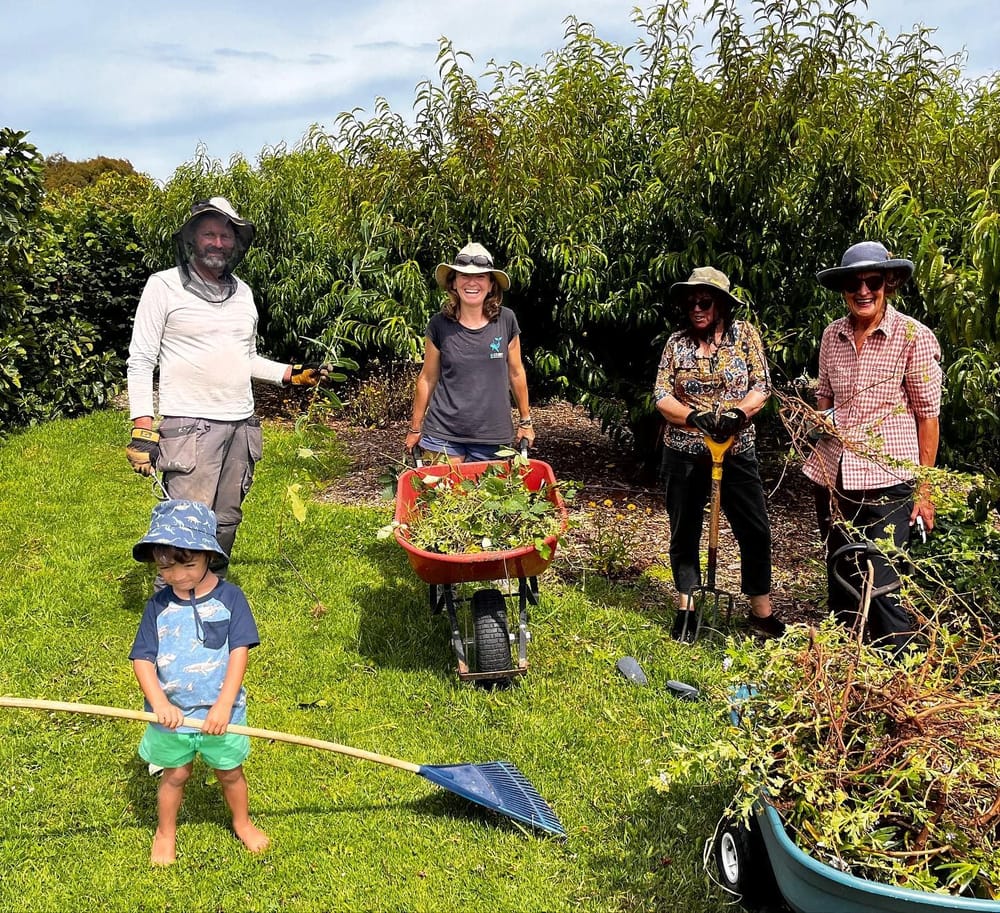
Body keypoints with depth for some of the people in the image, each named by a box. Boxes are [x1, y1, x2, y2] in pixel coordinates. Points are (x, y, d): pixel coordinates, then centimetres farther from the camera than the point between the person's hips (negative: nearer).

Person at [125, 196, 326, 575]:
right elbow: (141, 361, -4)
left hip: (242, 426, 6)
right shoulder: (164, 286, -2)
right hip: (190, 427, -6)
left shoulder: (242, 292, 14)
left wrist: (293, 374, 10)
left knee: (225, 524, 12)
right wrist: (142, 429, -12)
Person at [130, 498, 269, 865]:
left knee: (230, 772, 17)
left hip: (220, 712, -1)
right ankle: (165, 833, 42)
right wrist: (160, 703, -24)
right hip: (172, 714, 1)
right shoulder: (159, 606, -7)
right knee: (174, 775, 18)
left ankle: (242, 822, 43)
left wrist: (224, 705, -22)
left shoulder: (229, 597, -13)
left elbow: (239, 652, -16)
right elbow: (143, 659, -9)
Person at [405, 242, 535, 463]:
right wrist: (415, 429, 10)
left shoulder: (506, 321, -2)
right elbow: (427, 378, 6)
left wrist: (525, 421, 14)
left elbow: (516, 373, 8)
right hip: (443, 434, -1)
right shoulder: (439, 325, -3)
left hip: (492, 435, 1)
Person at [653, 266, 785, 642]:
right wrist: (693, 417, -20)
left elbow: (761, 386, -4)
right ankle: (686, 609, 24)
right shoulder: (677, 342, 1)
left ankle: (762, 612, 16)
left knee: (756, 531, 1)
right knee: (684, 532, 9)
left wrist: (736, 413, -23)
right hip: (683, 453, 1)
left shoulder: (744, 334, 0)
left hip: (737, 451, -1)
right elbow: (661, 395, -2)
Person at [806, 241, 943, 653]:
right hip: (832, 475, 5)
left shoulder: (914, 337, -7)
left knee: (879, 585, -9)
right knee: (839, 581, 14)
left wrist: (924, 490, -6)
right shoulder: (833, 334, 7)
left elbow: (927, 415, -5)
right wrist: (823, 416, -2)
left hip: (887, 479, -5)